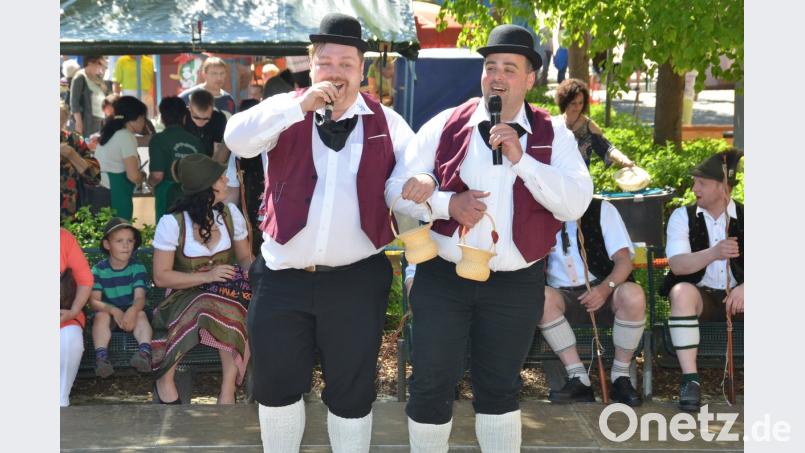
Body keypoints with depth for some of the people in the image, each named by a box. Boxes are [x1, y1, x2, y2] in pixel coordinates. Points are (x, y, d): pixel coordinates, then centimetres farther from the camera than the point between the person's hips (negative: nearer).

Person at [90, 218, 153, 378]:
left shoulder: (137, 267, -7)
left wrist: (132, 311, -43)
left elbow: (140, 297, -19)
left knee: (141, 314, -30)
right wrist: (114, 310, -33)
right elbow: (94, 301, -14)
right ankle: (101, 356, -46)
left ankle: (144, 352, -51)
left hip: (130, 313, 0)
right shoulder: (99, 269, -7)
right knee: (101, 316, -30)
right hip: (108, 312, 0)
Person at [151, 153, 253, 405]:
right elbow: (161, 277, -10)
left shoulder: (230, 213, 4)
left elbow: (244, 257, 13)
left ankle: (227, 389, -30)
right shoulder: (172, 222, -9)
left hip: (226, 293, 4)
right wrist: (207, 276, -21)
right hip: (186, 294, -3)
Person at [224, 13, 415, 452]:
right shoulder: (286, 110, 0)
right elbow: (237, 138, -16)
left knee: (351, 390, 12)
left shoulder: (385, 121, 4)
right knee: (276, 382, 13)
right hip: (283, 275, 0)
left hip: (356, 279, 0)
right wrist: (301, 106, -23)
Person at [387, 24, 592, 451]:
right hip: (443, 277, 0)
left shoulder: (553, 135, 0)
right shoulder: (444, 125, -1)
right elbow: (398, 188, -1)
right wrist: (447, 204, -19)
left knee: (499, 388, 14)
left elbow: (576, 204, -11)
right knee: (431, 385, 5)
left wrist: (520, 158, -19)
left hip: (516, 285, 0)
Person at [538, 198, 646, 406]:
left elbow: (624, 260, -5)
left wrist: (606, 288, -25)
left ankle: (620, 378, -16)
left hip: (603, 292, -1)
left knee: (633, 294, -34)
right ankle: (579, 380, -26)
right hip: (563, 296, 1)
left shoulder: (602, 210, 2)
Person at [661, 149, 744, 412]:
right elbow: (676, 265, -14)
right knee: (682, 292, -35)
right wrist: (714, 253, -32)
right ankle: (690, 380, -32)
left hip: (738, 295, 1)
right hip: (700, 294, -1)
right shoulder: (682, 216, 1)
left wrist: (745, 288, -25)